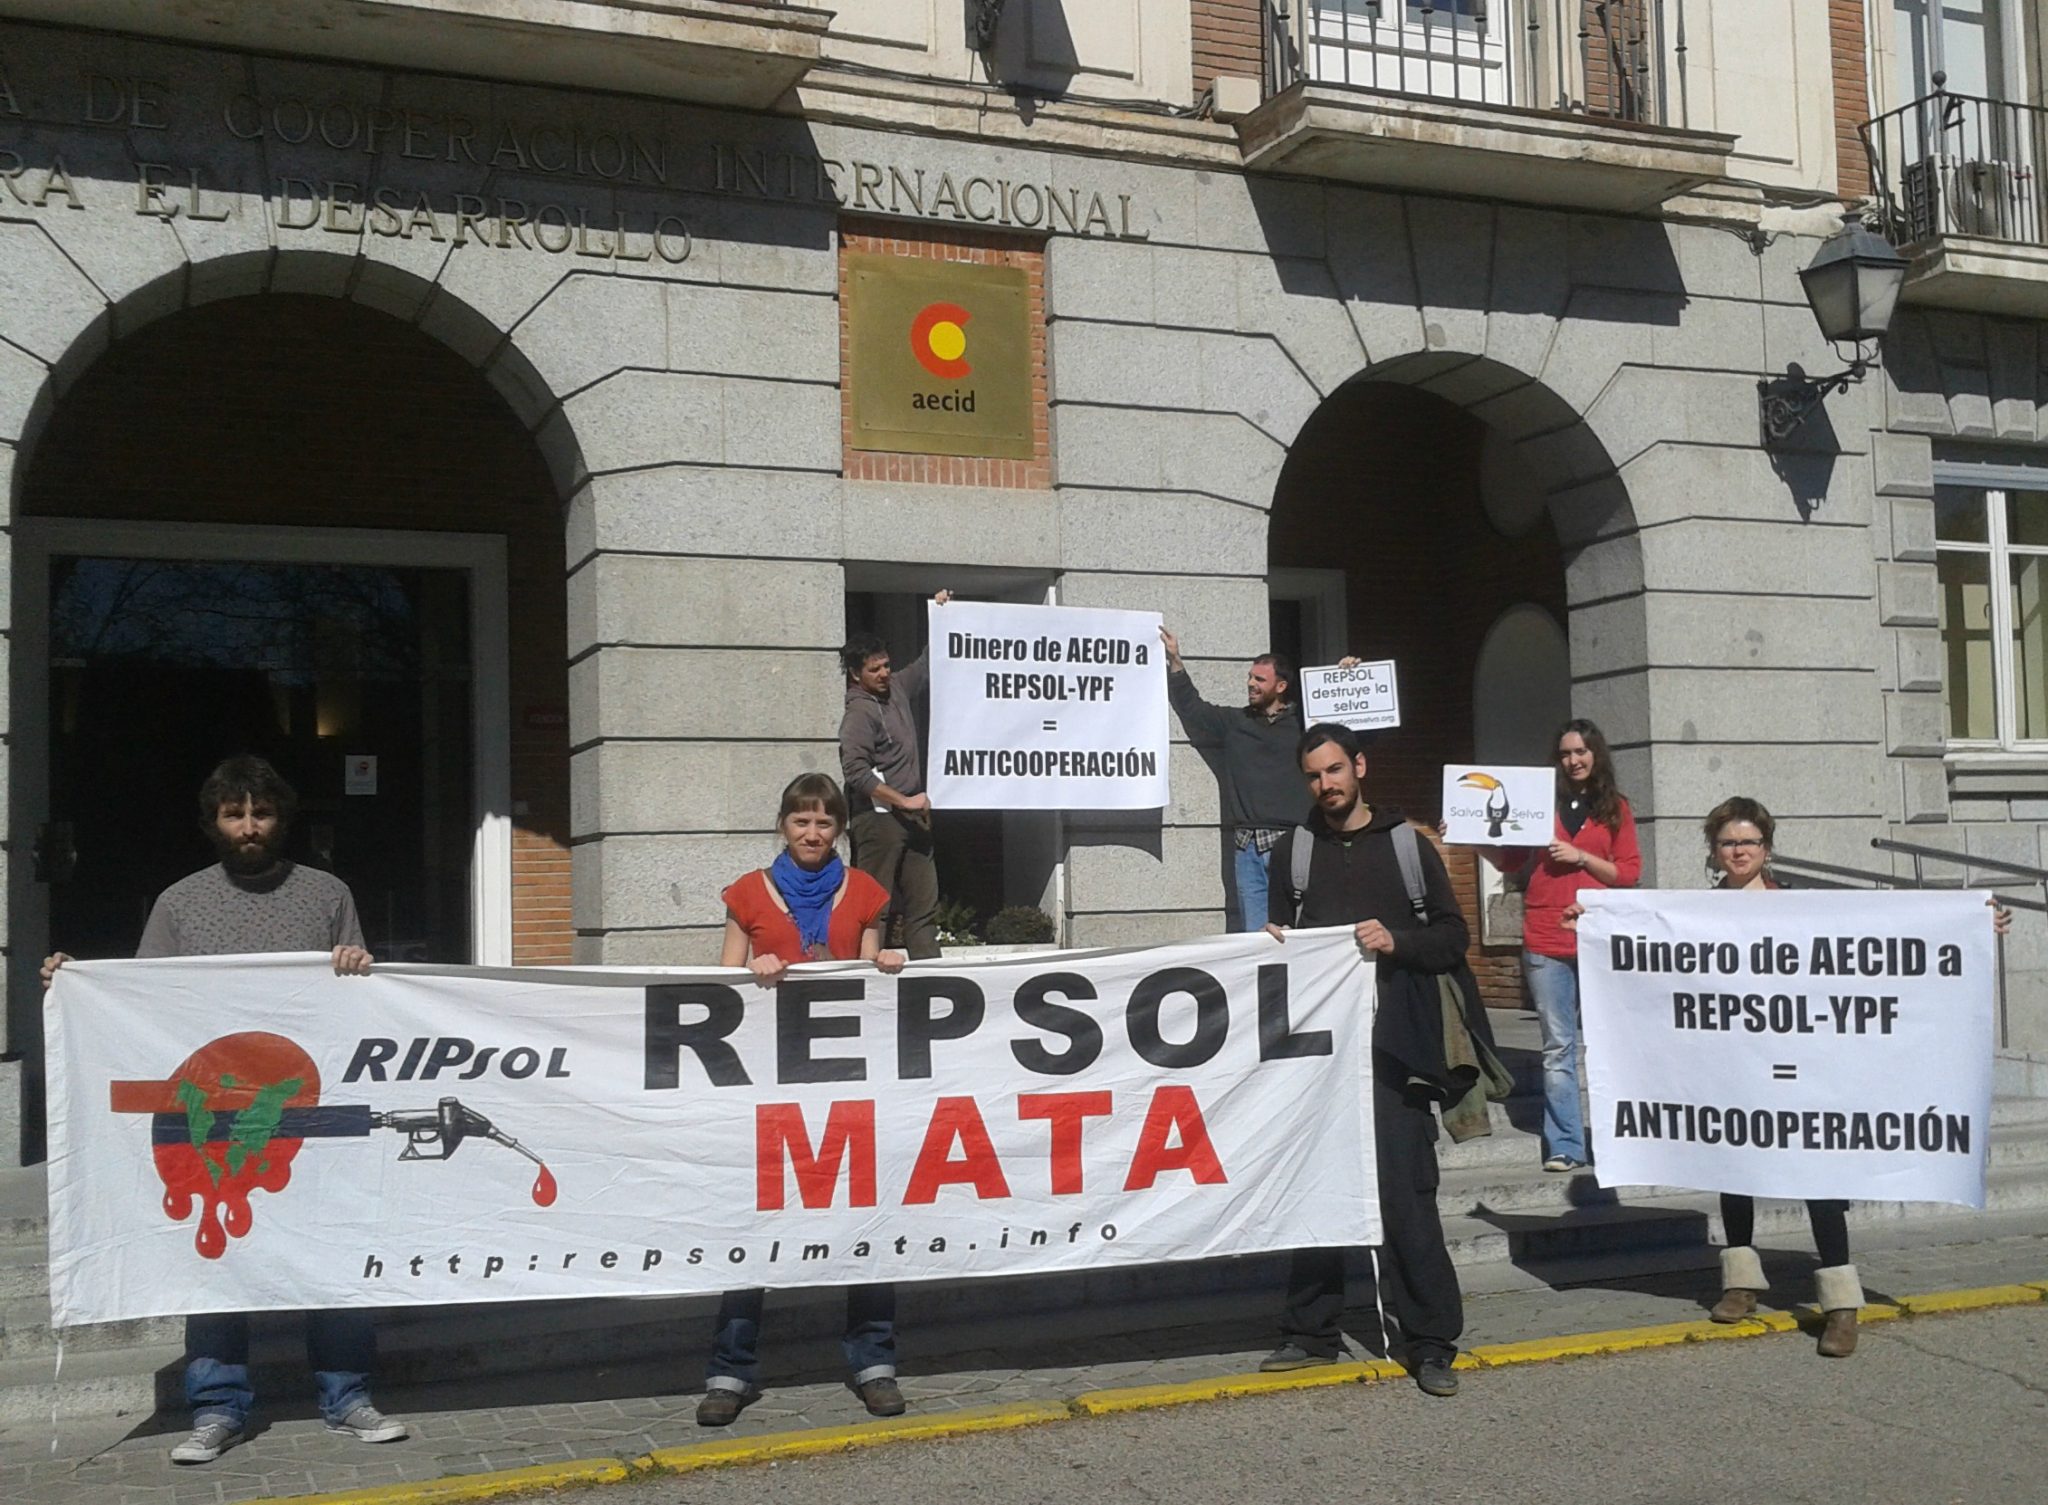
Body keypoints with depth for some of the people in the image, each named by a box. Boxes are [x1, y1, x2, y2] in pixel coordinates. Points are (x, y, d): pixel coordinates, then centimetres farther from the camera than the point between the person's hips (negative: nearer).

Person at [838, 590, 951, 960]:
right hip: (878, 817, -8)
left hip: (911, 819, 8)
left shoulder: (896, 688, 12)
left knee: (924, 903, 5)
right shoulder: (858, 714, -12)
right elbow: (856, 772, -21)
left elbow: (925, 666, 31)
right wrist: (904, 801, -18)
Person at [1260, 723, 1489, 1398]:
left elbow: (1453, 935, 7)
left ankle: (1429, 1341, 2)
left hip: (1391, 1043, -2)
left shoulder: (1408, 845, 9)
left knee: (1405, 1189, -5)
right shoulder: (1293, 850, 14)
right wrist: (1275, 943, -5)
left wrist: (1397, 942, -10)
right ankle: (1312, 1332, 16)